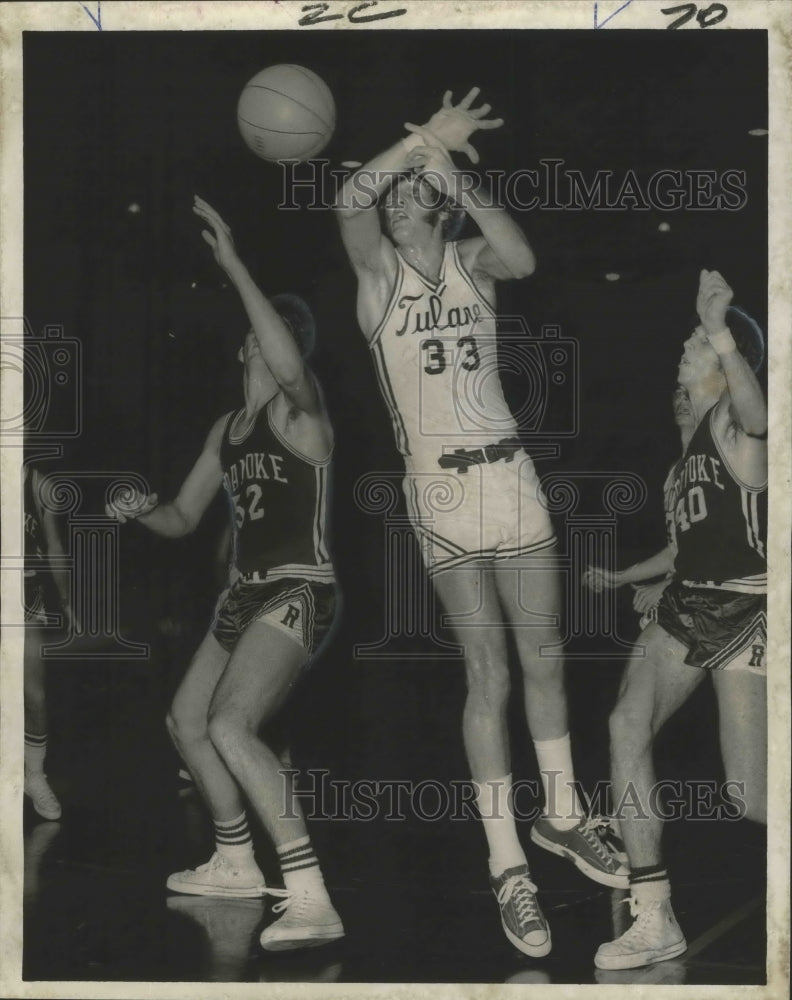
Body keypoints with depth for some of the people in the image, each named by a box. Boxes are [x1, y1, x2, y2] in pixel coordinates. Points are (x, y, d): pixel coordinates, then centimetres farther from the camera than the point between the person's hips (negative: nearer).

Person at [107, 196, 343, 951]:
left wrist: (234, 266, -33)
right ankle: (235, 865, 39)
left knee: (230, 727, -27)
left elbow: (290, 366, -35)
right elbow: (183, 520, 21)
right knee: (185, 720, 21)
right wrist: (141, 511, -3)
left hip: (298, 594, -10)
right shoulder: (227, 430, 14)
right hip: (247, 594, 10)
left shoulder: (298, 410, -10)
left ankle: (312, 900, -30)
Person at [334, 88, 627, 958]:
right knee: (487, 674, -3)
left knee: (544, 657, 10)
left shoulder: (470, 262, 6)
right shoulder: (377, 268, 1)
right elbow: (347, 202, -21)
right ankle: (507, 866, 5)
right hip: (439, 487, -3)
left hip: (509, 473, 3)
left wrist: (453, 170, -19)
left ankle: (561, 817, 28)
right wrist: (425, 136, -23)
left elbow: (522, 258, -18)